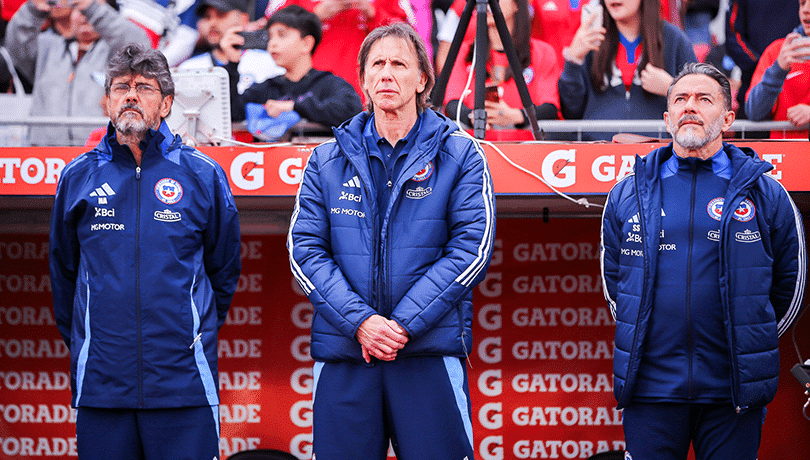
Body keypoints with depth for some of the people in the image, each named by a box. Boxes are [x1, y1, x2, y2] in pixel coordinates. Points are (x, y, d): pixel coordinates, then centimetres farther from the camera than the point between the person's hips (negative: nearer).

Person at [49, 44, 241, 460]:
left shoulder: (202, 175, 3)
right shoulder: (78, 177, 8)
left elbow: (224, 269, 12)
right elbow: (63, 271, 19)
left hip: (183, 381, -1)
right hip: (100, 380, 2)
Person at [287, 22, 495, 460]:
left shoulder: (459, 156, 6)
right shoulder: (327, 161, 12)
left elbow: (471, 249, -3)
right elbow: (305, 250, 4)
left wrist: (403, 325, -12)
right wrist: (359, 321, -12)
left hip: (430, 352, -2)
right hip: (342, 357, 2)